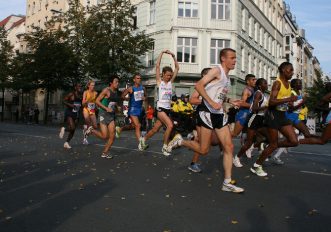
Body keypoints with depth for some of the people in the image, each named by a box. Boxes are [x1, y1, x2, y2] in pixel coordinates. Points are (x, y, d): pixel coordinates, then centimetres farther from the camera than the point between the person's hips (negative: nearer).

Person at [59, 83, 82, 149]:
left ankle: (66, 143, 21)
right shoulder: (71, 94, -8)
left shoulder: (80, 96, 9)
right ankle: (63, 129, 10)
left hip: (76, 114, 6)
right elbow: (64, 100, -9)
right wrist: (70, 105, -23)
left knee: (73, 130, 7)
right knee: (72, 128, -22)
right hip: (69, 113, -6)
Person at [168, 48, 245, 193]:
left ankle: (227, 183, 7)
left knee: (229, 147, 1)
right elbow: (199, 85, -18)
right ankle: (180, 141, 20)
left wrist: (230, 101, 16)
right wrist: (211, 103, -24)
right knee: (203, 150, -4)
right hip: (207, 112, -9)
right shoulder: (217, 70, -8)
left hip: (219, 114, 9)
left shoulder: (227, 77, 20)